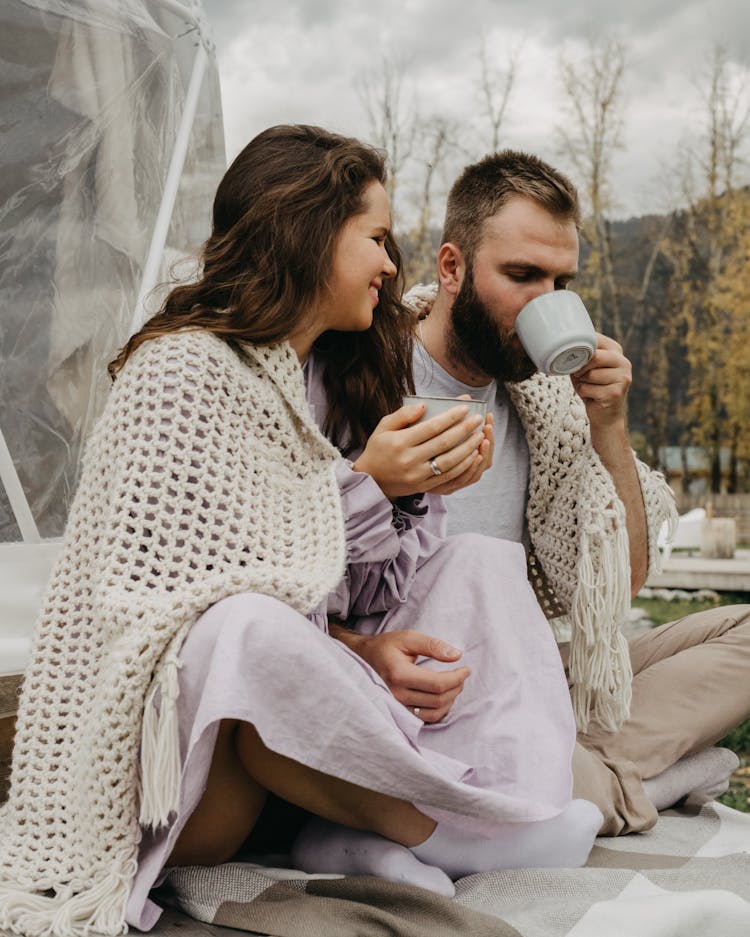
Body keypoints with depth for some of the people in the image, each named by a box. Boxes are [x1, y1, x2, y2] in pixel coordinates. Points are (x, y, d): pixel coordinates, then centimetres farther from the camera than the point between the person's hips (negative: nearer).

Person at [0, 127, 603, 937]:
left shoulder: (334, 379, 11)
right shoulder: (180, 370, -12)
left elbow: (350, 598, 7)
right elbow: (161, 600, -21)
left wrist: (416, 494, -10)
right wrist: (364, 488, -21)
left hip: (302, 732, 8)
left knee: (483, 565, -2)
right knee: (248, 629, -39)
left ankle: (358, 835, -21)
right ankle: (433, 830, -13)